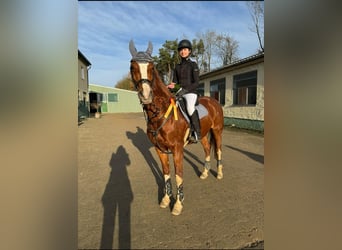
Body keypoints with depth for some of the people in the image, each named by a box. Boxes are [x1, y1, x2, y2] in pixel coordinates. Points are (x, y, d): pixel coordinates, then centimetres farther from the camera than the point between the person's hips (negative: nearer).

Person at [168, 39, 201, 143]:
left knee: (190, 107, -34)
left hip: (190, 92, -6)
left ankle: (197, 133, -22)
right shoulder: (177, 67, 16)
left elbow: (196, 83, -7)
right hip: (179, 93, 6)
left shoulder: (193, 65, 1)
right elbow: (175, 81, 15)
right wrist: (172, 85, -9)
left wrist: (185, 89, -21)